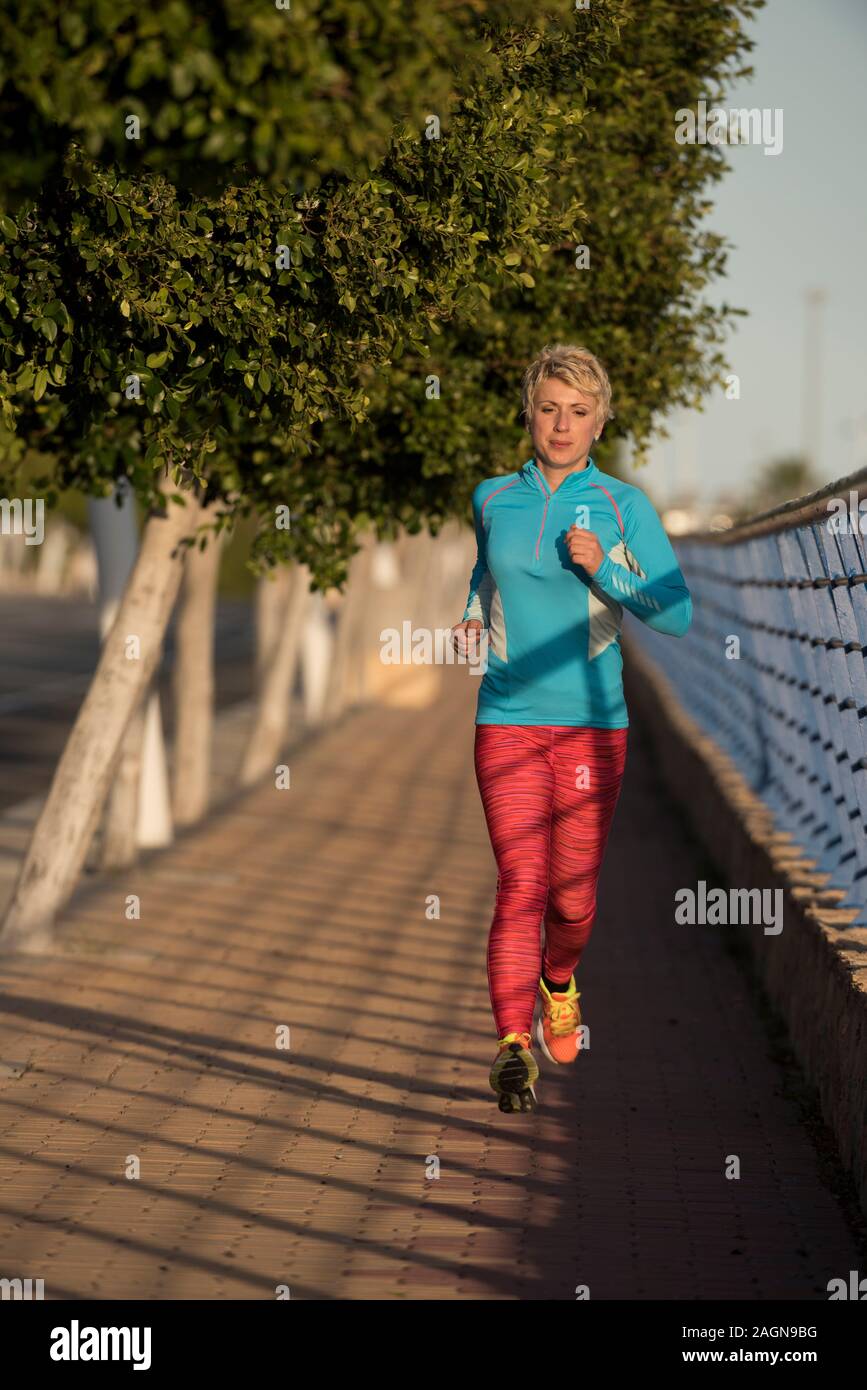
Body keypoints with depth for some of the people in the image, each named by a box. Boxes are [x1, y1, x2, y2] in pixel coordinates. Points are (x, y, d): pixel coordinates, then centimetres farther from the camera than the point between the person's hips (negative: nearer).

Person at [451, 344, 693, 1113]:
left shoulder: (625, 506, 0)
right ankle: (512, 1044, -15)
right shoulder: (494, 499, 7)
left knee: (573, 893, 6)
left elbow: (677, 613, -5)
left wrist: (603, 568, -17)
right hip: (509, 718, 0)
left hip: (592, 723, 0)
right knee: (520, 883, -13)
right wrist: (472, 618, 10)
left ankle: (559, 981, 37)